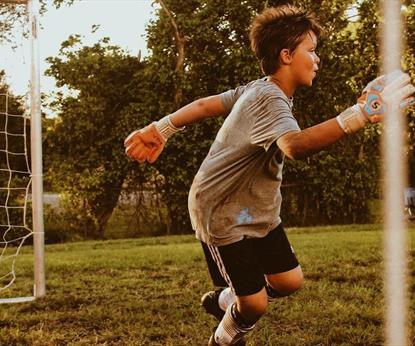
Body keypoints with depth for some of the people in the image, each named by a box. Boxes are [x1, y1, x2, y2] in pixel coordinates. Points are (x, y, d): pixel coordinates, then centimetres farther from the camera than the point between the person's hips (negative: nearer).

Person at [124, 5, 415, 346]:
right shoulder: (269, 99, -29)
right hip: (223, 216, -9)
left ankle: (224, 301, 35)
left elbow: (205, 104, 10)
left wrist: (160, 129, 18)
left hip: (258, 212, 9)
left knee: (289, 282, 9)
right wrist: (360, 114, -61)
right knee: (256, 304, -4)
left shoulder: (258, 89, 2)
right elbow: (295, 145, -50)